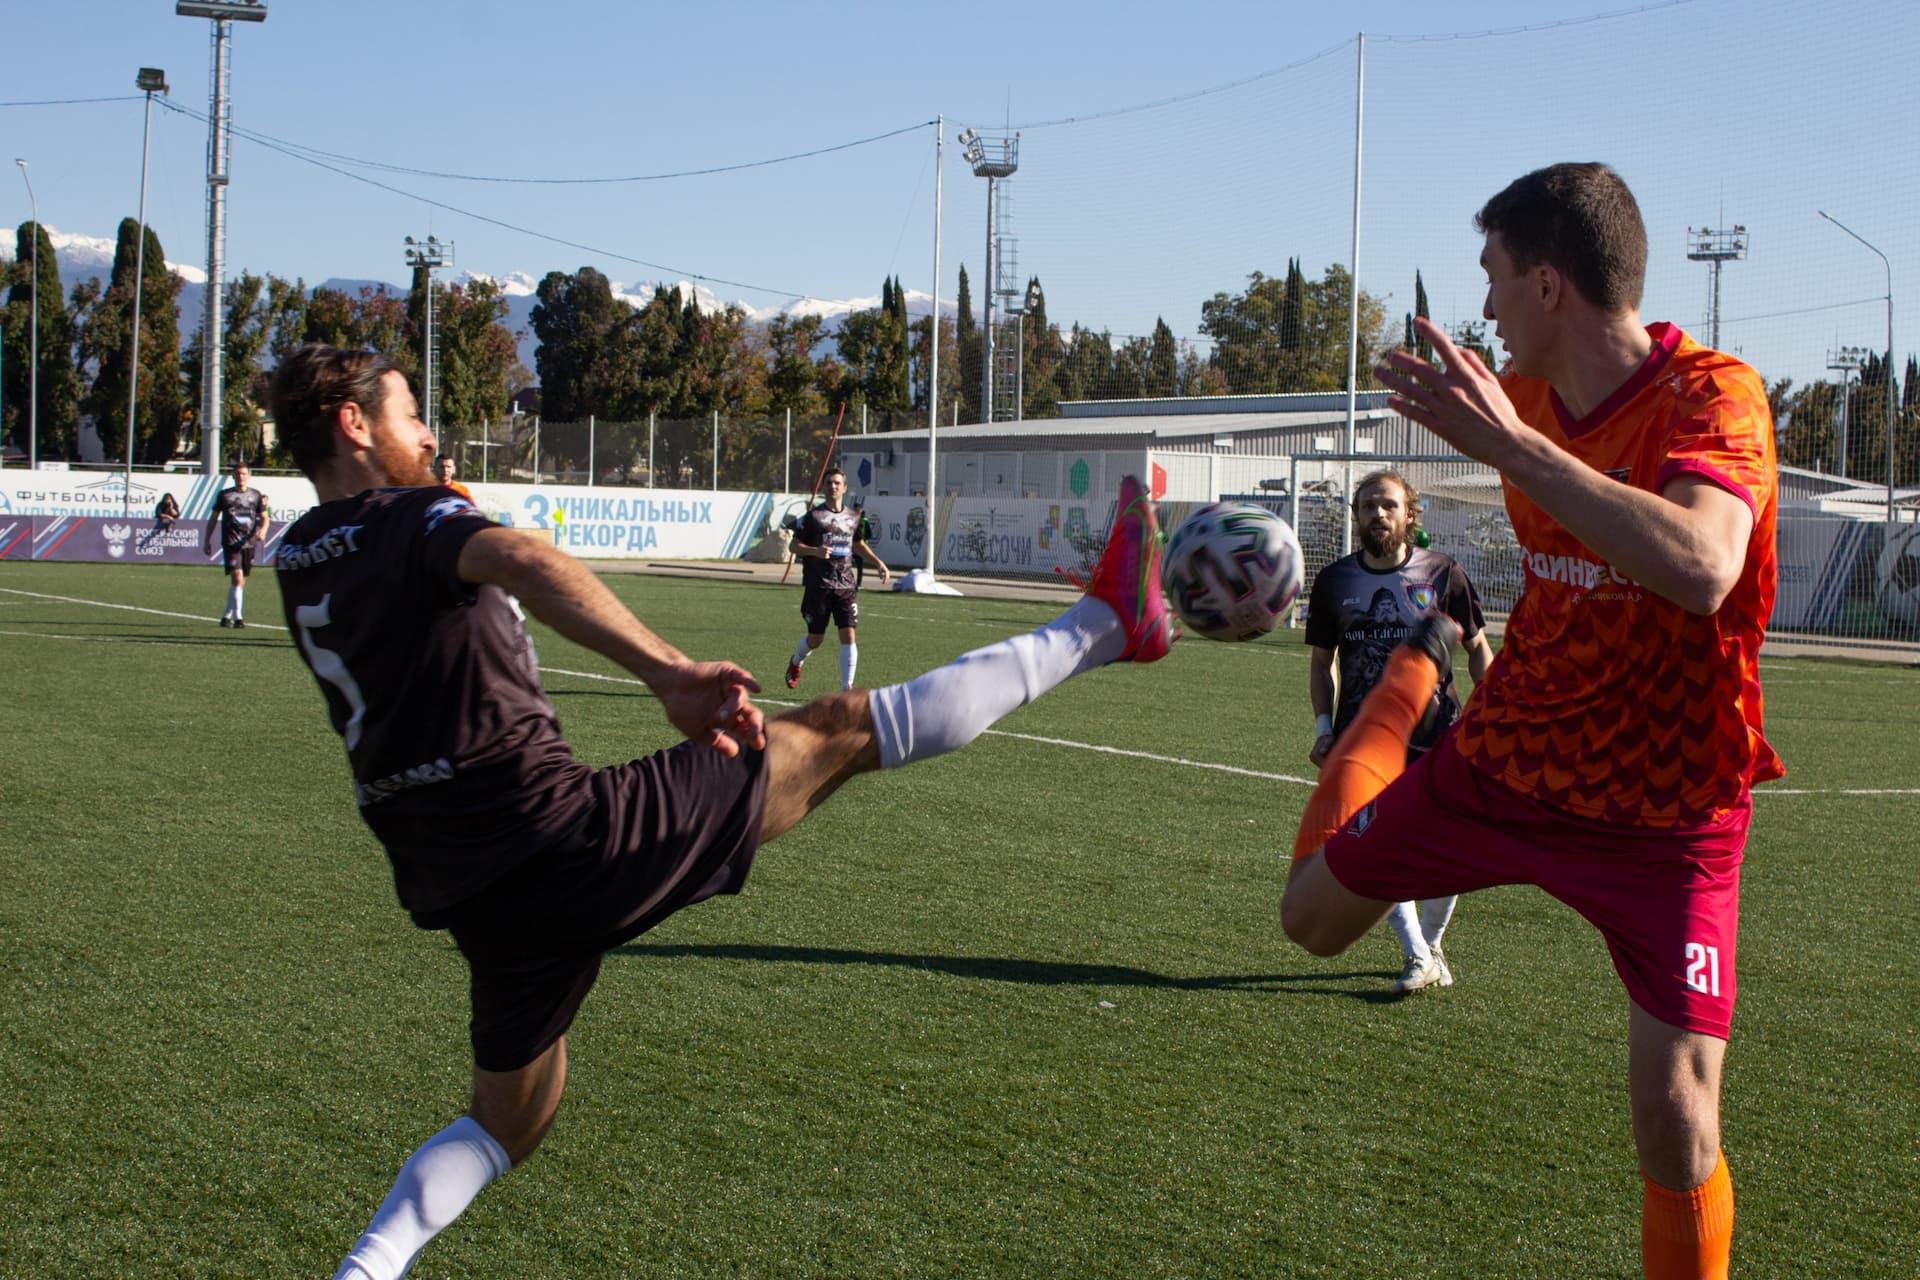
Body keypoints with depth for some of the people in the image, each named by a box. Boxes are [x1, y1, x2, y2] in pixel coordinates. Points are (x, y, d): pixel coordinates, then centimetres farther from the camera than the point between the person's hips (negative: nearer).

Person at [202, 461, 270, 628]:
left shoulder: (256, 495, 11)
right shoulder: (224, 495, 6)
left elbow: (264, 517, 12)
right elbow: (213, 518, 12)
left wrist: (262, 530, -10)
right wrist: (207, 540, 10)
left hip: (249, 543, 3)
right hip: (231, 543, -3)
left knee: (241, 581, 9)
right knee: (237, 577, -17)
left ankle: (227, 615, 22)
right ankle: (238, 616, -17)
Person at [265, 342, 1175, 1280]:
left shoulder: (297, 561, 14)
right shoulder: (409, 517, -10)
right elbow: (522, 563, -34)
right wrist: (670, 674, -41)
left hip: (458, 885, 8)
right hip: (561, 838, -8)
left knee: (506, 1123, 28)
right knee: (838, 729, -1)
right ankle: (1103, 626, 6)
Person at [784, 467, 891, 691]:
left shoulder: (854, 516, 10)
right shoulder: (813, 516, -4)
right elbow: (795, 545, -3)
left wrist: (879, 563, 14)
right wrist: (815, 551, -21)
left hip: (845, 586, 3)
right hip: (818, 586, -3)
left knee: (848, 636, -10)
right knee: (815, 639, 6)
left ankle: (847, 687, -7)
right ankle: (795, 662, 40)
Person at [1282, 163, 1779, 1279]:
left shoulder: (1712, 396, -23)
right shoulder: (1523, 395, 0)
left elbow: (1698, 570, -44)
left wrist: (1508, 442, -41)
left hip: (1664, 812, -5)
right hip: (1503, 759, 6)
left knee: (1678, 1122, -14)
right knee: (1314, 915, 20)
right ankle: (1416, 675, 41)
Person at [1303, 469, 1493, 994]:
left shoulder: (1443, 574, 1)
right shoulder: (1334, 581, 6)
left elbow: (1477, 649, 9)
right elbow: (1321, 660, 15)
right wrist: (1323, 726, 4)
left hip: (1434, 734, -1)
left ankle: (1430, 943, 25)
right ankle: (1416, 956, 5)